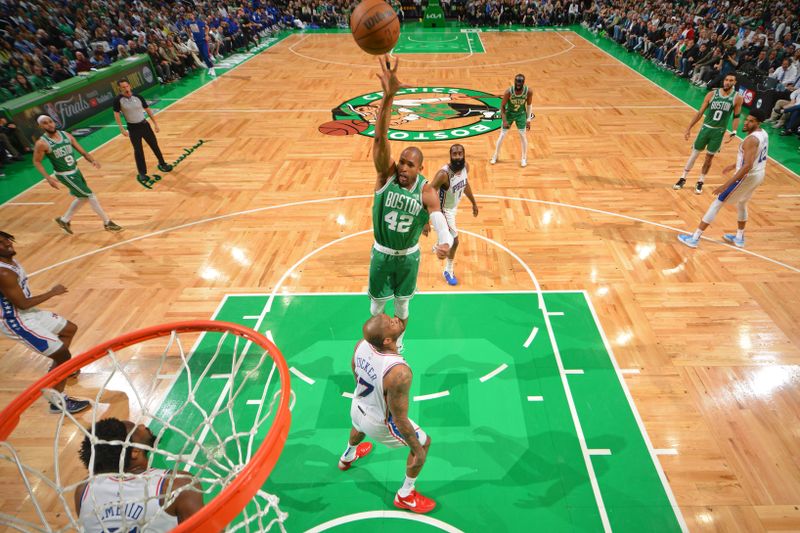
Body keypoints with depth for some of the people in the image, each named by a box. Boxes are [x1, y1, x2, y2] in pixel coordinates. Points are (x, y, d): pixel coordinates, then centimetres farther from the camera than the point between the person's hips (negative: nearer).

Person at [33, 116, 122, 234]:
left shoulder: (66, 135, 0)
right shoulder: (42, 143, -15)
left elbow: (82, 151, 2)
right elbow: (36, 162, -7)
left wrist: (92, 160, -18)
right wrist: (48, 178, -18)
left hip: (75, 170, 7)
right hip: (64, 175, -7)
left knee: (83, 197, 19)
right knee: (90, 195, -7)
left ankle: (64, 220, 38)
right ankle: (108, 223, 4)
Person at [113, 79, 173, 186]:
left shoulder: (137, 96, -4)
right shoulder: (118, 100, -11)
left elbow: (148, 110, 5)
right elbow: (116, 114, -7)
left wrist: (155, 123, 4)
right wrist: (121, 129, -15)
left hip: (144, 124, 2)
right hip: (133, 128, -2)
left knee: (154, 145, 11)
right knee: (138, 151, 4)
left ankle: (162, 164, 34)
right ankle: (141, 173, 15)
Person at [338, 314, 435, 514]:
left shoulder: (362, 344, -24)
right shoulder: (399, 373, -43)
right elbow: (399, 420, -31)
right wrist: (417, 450, -14)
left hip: (357, 406, 6)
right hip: (379, 423, -6)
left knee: (360, 427, 42)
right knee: (424, 443, 19)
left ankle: (347, 457, 73)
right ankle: (405, 496, 38)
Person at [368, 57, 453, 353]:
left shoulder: (426, 192, -19)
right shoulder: (386, 174, -19)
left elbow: (442, 226, -31)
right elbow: (380, 137, -35)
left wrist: (445, 244, -57)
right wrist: (388, 95, -50)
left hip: (409, 256, 0)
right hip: (382, 254, 0)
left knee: (402, 303, 20)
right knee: (377, 303, 18)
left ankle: (398, 339, 49)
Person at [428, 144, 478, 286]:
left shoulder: (466, 166, -13)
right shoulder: (443, 174, -36)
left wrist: (474, 203, 17)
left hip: (454, 206, 8)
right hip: (444, 210, -8)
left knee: (448, 234, 30)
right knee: (454, 240, -3)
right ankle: (448, 271, 18)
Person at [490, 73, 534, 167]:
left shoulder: (528, 92, -21)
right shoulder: (508, 92, -26)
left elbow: (529, 105, -4)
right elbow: (502, 106, -15)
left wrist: (528, 119, -6)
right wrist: (504, 120, -17)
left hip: (521, 114, 1)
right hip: (509, 113, -1)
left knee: (522, 135, -2)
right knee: (502, 135, 3)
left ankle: (524, 158, 13)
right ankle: (496, 156, 21)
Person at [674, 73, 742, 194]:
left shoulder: (737, 98, -6)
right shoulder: (712, 94, -6)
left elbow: (736, 117, 0)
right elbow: (700, 112, 0)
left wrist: (733, 132, -11)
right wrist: (689, 128, -2)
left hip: (719, 131, 0)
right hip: (706, 128, 0)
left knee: (709, 157, 7)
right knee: (694, 153, 5)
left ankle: (700, 182, 19)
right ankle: (683, 179, 18)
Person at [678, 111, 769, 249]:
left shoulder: (751, 140, -24)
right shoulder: (763, 134, 7)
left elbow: (747, 166, -31)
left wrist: (726, 185, -33)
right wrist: (734, 165, 30)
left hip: (747, 176, -9)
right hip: (759, 175, 10)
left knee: (716, 204, -4)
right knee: (741, 204, 29)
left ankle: (694, 238, -4)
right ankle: (739, 238, 40)